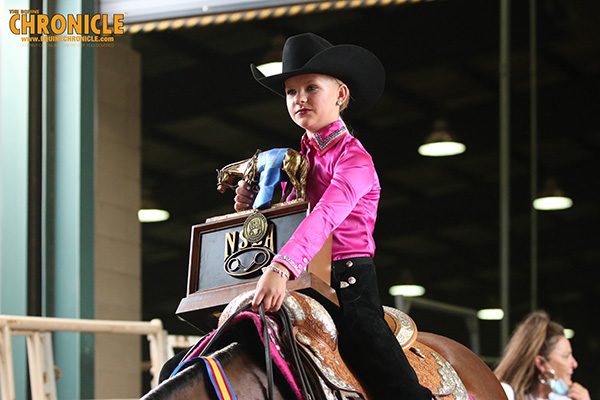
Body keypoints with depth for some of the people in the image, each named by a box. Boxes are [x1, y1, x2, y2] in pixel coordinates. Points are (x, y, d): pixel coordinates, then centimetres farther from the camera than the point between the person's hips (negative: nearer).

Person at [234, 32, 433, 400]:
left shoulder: (354, 159, -8)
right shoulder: (299, 159, 17)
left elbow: (326, 216, -25)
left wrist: (281, 269, -41)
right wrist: (254, 205, 1)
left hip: (348, 285, -7)